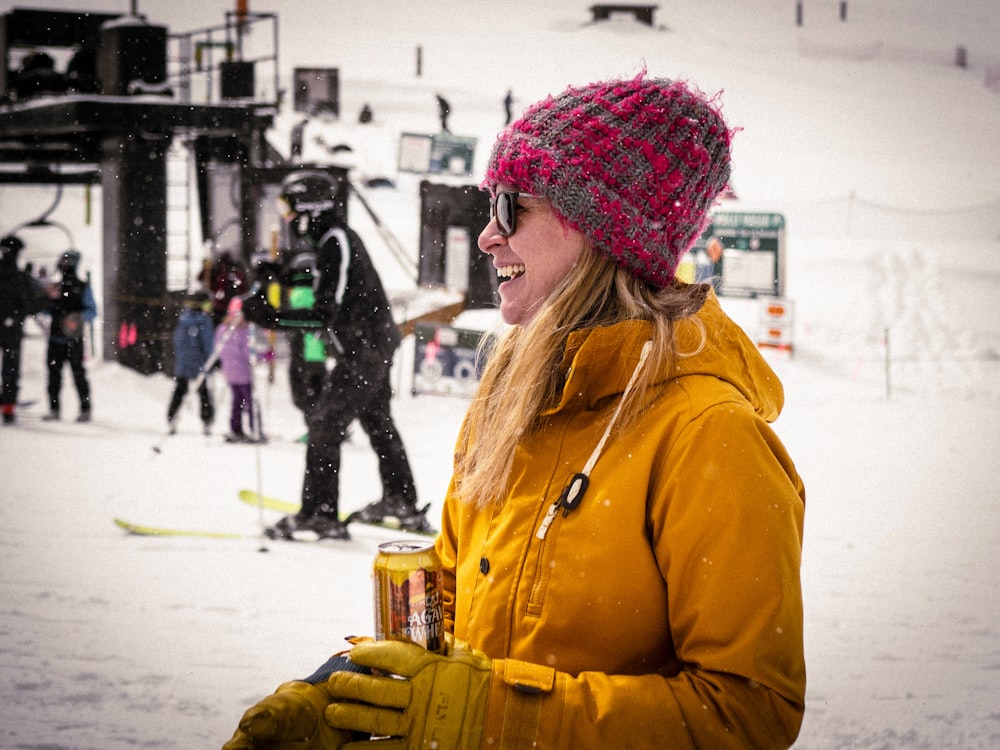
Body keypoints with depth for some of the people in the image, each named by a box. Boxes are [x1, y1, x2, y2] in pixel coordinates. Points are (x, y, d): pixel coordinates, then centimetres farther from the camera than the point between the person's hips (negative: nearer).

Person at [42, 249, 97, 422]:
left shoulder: (82, 287, 2)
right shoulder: (56, 287, 16)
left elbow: (92, 311, -2)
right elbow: (48, 311, 18)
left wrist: (80, 317, -21)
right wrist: (51, 299, -1)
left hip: (74, 339, -5)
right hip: (56, 337, 5)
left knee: (78, 374, -5)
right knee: (54, 373, 4)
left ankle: (85, 409, -1)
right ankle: (54, 409, 10)